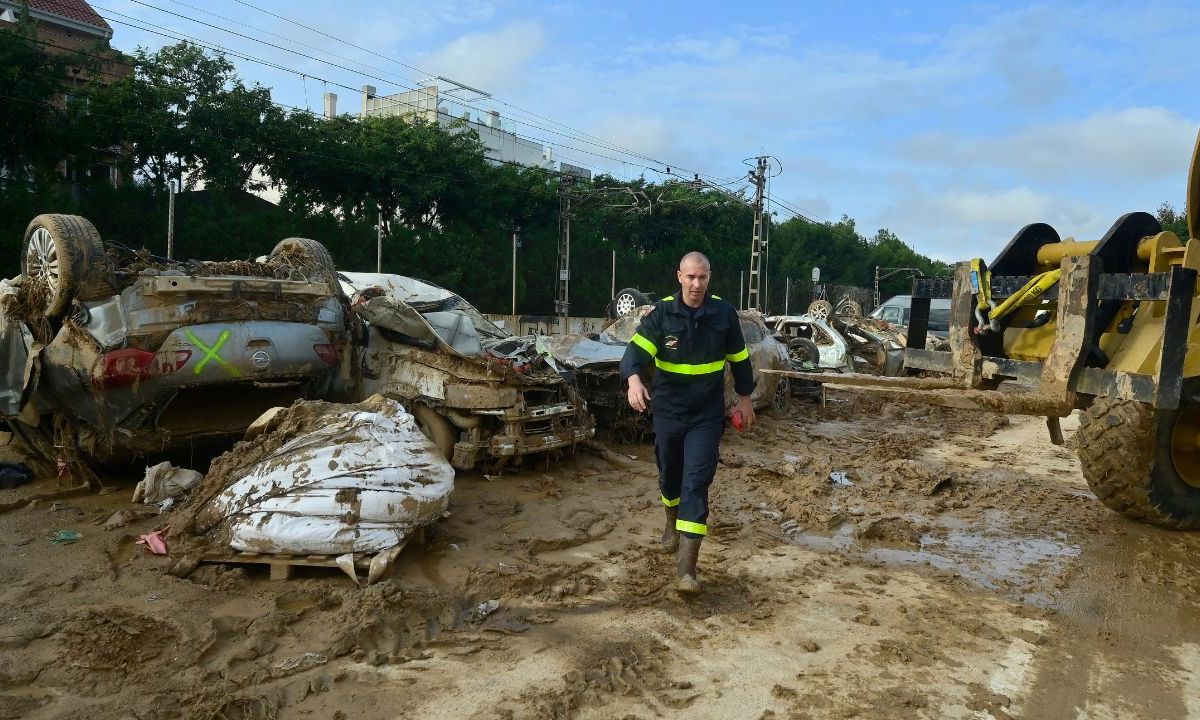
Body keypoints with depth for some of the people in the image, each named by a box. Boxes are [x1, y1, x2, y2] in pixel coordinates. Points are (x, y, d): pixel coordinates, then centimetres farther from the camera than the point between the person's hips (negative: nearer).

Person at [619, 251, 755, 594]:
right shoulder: (661, 313, -8)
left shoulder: (724, 313, -4)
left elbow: (739, 357, 9)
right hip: (668, 411, 1)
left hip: (707, 415, -1)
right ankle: (672, 521, 50)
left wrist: (744, 397, 14)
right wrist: (634, 380, -41)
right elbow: (637, 349, -21)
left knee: (696, 482, -10)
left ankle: (686, 565, -10)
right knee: (669, 474, 18)